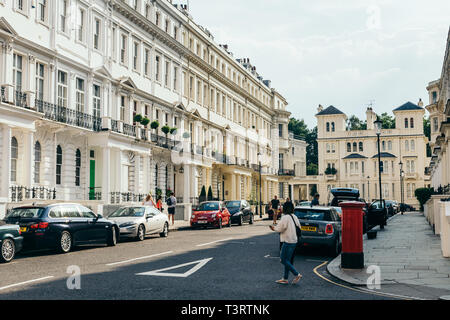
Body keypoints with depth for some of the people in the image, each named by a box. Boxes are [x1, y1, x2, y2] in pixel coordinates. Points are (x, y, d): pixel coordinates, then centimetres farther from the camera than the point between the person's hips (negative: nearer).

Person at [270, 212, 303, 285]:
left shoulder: (285, 217, -15)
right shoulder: (294, 216, 11)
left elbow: (280, 228, -16)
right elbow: (299, 227, 16)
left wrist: (274, 228, 5)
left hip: (288, 242, -9)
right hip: (294, 241, 9)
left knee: (283, 260, -2)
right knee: (287, 260, 13)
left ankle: (297, 275, -3)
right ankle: (285, 279, 17)